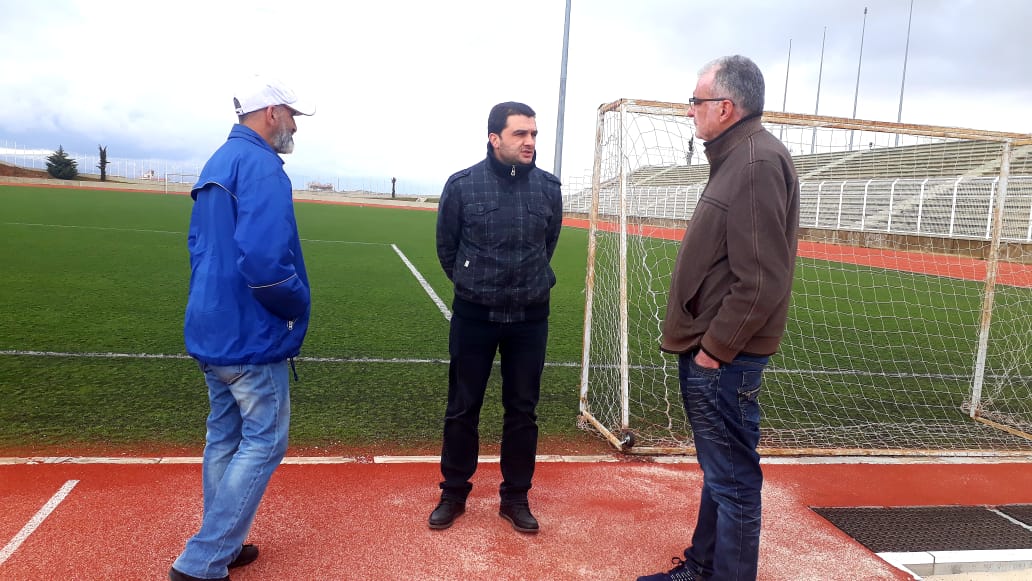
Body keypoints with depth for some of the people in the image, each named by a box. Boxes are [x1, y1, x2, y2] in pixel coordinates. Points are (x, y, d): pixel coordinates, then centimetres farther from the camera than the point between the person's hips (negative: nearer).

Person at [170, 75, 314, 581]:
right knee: (263, 444, 1)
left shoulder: (217, 163, 14)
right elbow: (265, 259, -28)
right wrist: (298, 303, -12)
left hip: (211, 328, 10)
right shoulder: (261, 166, -17)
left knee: (224, 439, 17)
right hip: (252, 335, -10)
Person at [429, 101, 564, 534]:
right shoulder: (462, 185, -9)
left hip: (530, 318, 2)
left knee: (522, 411, 10)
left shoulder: (548, 187, -3)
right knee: (462, 409, 9)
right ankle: (454, 493, 27)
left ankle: (515, 497, 26)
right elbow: (446, 246, 4)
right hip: (474, 316, -1)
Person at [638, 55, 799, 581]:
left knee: (732, 478, 2)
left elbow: (761, 280, -24)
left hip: (723, 359, -11)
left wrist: (714, 348, -17)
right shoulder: (735, 158, 15)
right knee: (718, 471, 21)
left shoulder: (756, 163, -18)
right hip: (707, 348, 11)